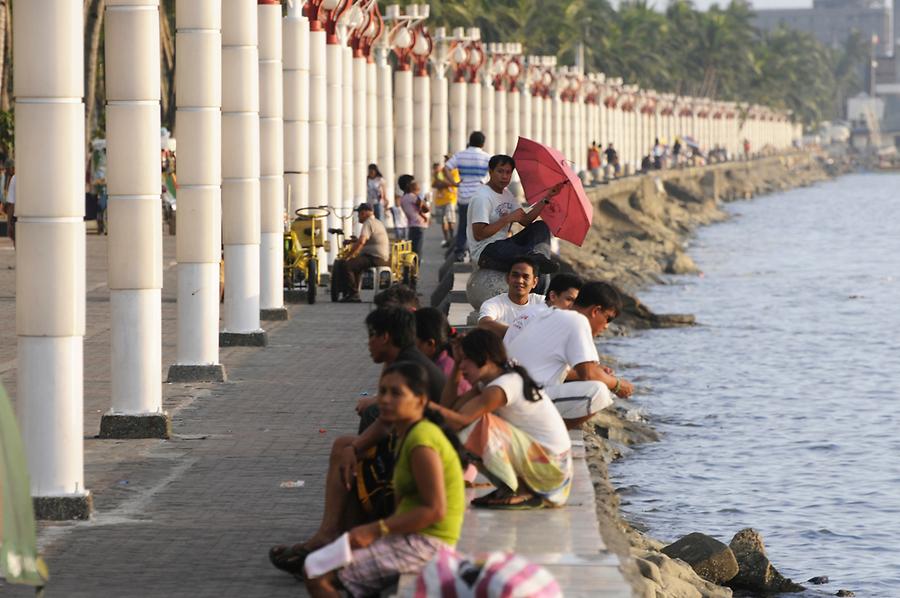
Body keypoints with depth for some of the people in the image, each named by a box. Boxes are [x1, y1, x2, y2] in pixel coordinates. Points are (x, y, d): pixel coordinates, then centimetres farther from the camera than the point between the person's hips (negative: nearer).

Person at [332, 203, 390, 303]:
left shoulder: (368, 223, -11)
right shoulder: (378, 223, 23)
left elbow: (361, 242, -25)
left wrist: (350, 255, -19)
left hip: (374, 258, -11)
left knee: (345, 265, -21)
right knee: (356, 264, 32)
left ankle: (353, 294, -19)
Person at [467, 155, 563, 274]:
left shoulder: (506, 194, 15)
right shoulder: (482, 197, -15)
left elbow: (525, 220, 10)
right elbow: (479, 235, -22)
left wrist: (547, 198, 4)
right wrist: (508, 218, -19)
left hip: (502, 244, 10)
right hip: (485, 251, -10)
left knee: (541, 227, 3)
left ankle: (539, 255, -21)